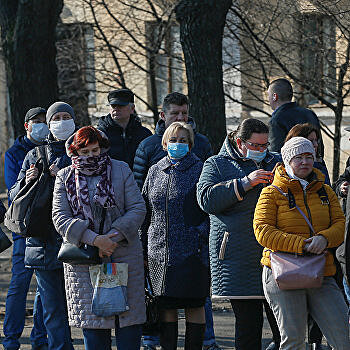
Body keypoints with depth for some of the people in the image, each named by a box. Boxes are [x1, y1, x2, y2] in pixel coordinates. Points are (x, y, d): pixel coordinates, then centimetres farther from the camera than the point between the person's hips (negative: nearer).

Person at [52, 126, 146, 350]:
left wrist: (114, 237, -13)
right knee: (92, 317, 1)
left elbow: (138, 209, 0)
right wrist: (94, 239, -16)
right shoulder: (65, 178, 6)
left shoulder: (121, 170, 6)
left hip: (125, 254, 0)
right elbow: (60, 218, -4)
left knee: (130, 315, -1)